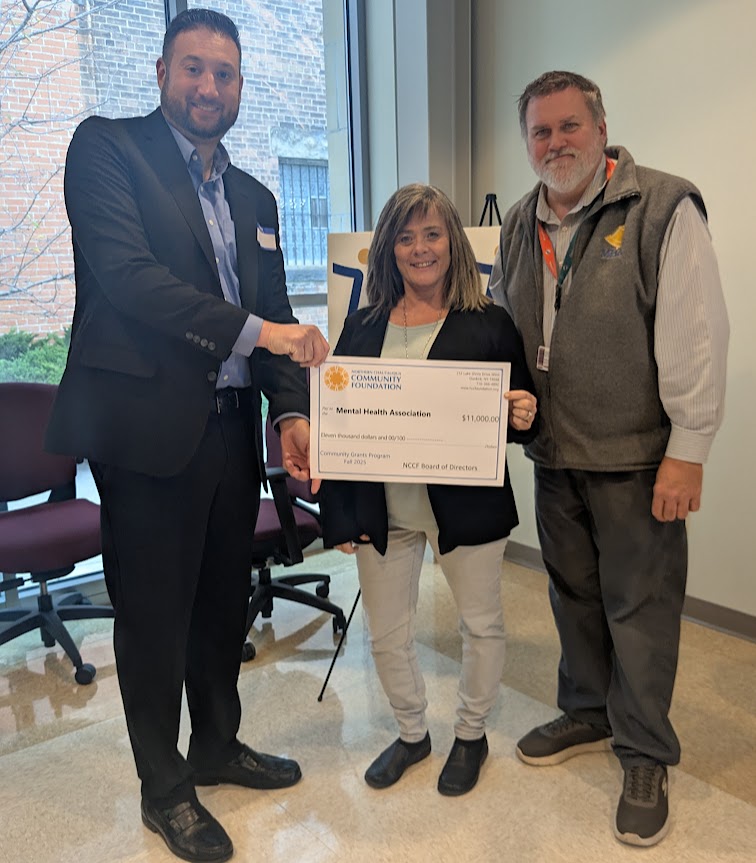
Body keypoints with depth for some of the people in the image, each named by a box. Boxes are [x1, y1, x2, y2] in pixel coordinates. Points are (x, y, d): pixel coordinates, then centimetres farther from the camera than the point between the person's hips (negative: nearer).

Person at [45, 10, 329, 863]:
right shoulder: (107, 148, -1)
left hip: (231, 430, 6)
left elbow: (277, 317, 14)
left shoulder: (254, 198, 17)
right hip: (149, 428, -6)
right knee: (153, 613, 6)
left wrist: (291, 411, -2)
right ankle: (163, 787, 27)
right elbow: (125, 271, -17)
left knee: (224, 601, 17)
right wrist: (255, 330, -20)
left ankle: (217, 746, 39)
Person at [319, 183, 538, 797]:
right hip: (383, 509, 3)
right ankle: (412, 733, 41)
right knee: (387, 634, 14)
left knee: (482, 623, 14)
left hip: (467, 505, -2)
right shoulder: (364, 327, 4)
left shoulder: (489, 325, -4)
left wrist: (524, 417, -23)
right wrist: (339, 514, 0)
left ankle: (471, 734, 40)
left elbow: (521, 417, 2)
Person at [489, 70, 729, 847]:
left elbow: (696, 337, -14)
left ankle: (644, 757, 24)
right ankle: (589, 713, 39)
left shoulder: (663, 209, -10)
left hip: (635, 458, -6)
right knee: (572, 591, 18)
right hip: (552, 454, 6)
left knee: (639, 604, 5)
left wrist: (687, 451, -16)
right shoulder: (519, 226, 10)